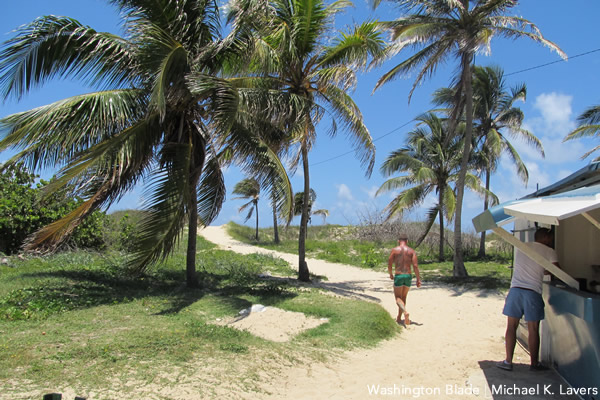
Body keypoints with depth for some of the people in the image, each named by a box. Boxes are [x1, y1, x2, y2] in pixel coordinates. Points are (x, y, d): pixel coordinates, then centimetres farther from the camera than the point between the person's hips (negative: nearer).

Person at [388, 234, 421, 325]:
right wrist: (418, 279, -2)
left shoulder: (394, 250, 1)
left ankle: (405, 312, -26)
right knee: (403, 297, 18)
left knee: (398, 298, 2)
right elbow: (415, 266, -5)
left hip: (398, 276, -3)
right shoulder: (412, 251, 5)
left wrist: (390, 274, 18)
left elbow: (389, 264, 0)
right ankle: (399, 318, 22)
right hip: (408, 276, 3)